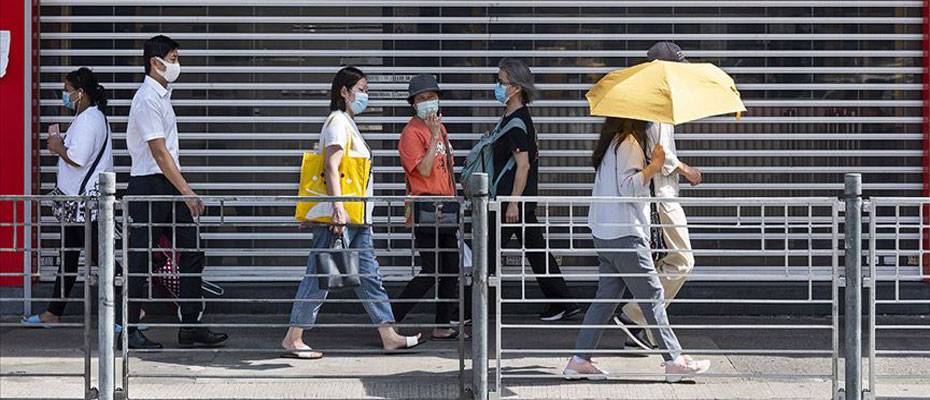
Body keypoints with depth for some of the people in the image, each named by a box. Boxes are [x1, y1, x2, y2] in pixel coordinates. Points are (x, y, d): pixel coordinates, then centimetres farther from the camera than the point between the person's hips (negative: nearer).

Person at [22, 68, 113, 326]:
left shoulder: (88, 120, -17)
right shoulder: (89, 117, 17)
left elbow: (77, 159, -26)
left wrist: (58, 148, -9)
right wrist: (60, 143, 8)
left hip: (86, 200, -11)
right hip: (78, 198, 11)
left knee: (98, 255, -8)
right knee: (68, 256, 14)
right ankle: (54, 313, 21)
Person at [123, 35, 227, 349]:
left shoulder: (162, 96, 16)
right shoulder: (147, 99, -14)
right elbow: (159, 151, -19)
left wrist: (183, 190, 19)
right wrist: (186, 191, -20)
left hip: (169, 187, 9)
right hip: (148, 185, -9)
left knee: (191, 254, 6)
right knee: (140, 259, -2)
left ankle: (191, 327, 9)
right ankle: (130, 330, 6)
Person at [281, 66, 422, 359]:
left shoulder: (348, 123, 20)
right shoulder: (338, 122, -11)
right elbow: (331, 167, -21)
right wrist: (338, 208, -29)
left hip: (355, 217, 10)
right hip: (338, 217, -10)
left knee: (369, 275, 9)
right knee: (320, 276, -6)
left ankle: (389, 335, 10)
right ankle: (293, 338, -1)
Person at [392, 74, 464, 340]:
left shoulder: (439, 127, 16)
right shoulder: (412, 132, -10)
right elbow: (423, 169, -20)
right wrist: (434, 136, -21)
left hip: (446, 206, 9)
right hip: (426, 207, -9)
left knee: (451, 269, 9)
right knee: (431, 272, -11)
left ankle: (443, 327, 17)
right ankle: (390, 322, -3)